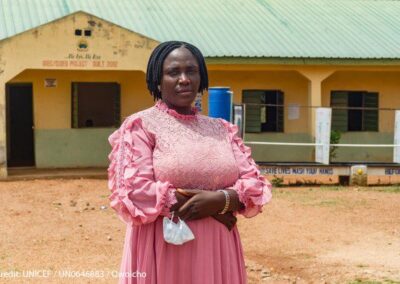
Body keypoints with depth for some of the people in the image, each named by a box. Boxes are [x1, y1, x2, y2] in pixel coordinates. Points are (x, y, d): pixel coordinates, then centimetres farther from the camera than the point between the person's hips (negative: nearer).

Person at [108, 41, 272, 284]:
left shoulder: (222, 129, 12)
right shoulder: (140, 126, -2)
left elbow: (255, 184, 6)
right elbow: (132, 192, -13)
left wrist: (220, 200, -15)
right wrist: (202, 206, -12)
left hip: (218, 253, 4)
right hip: (163, 254, -4)